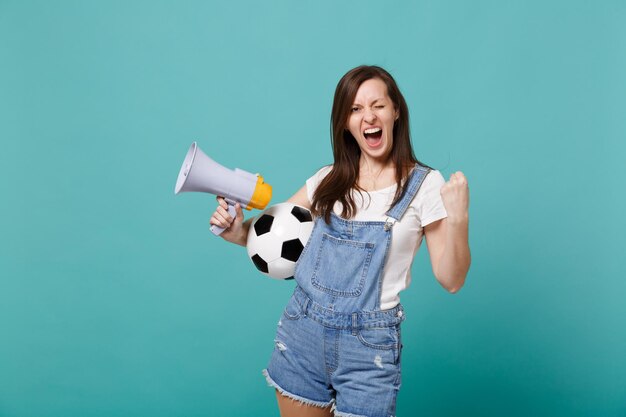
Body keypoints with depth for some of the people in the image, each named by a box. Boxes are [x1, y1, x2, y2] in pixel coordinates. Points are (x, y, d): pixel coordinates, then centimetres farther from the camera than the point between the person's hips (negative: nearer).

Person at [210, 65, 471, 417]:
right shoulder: (329, 180, 5)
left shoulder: (424, 184, -6)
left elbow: (451, 280, -8)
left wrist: (458, 219, -24)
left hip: (368, 345, -3)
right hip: (302, 329, 4)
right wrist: (239, 232, -9)